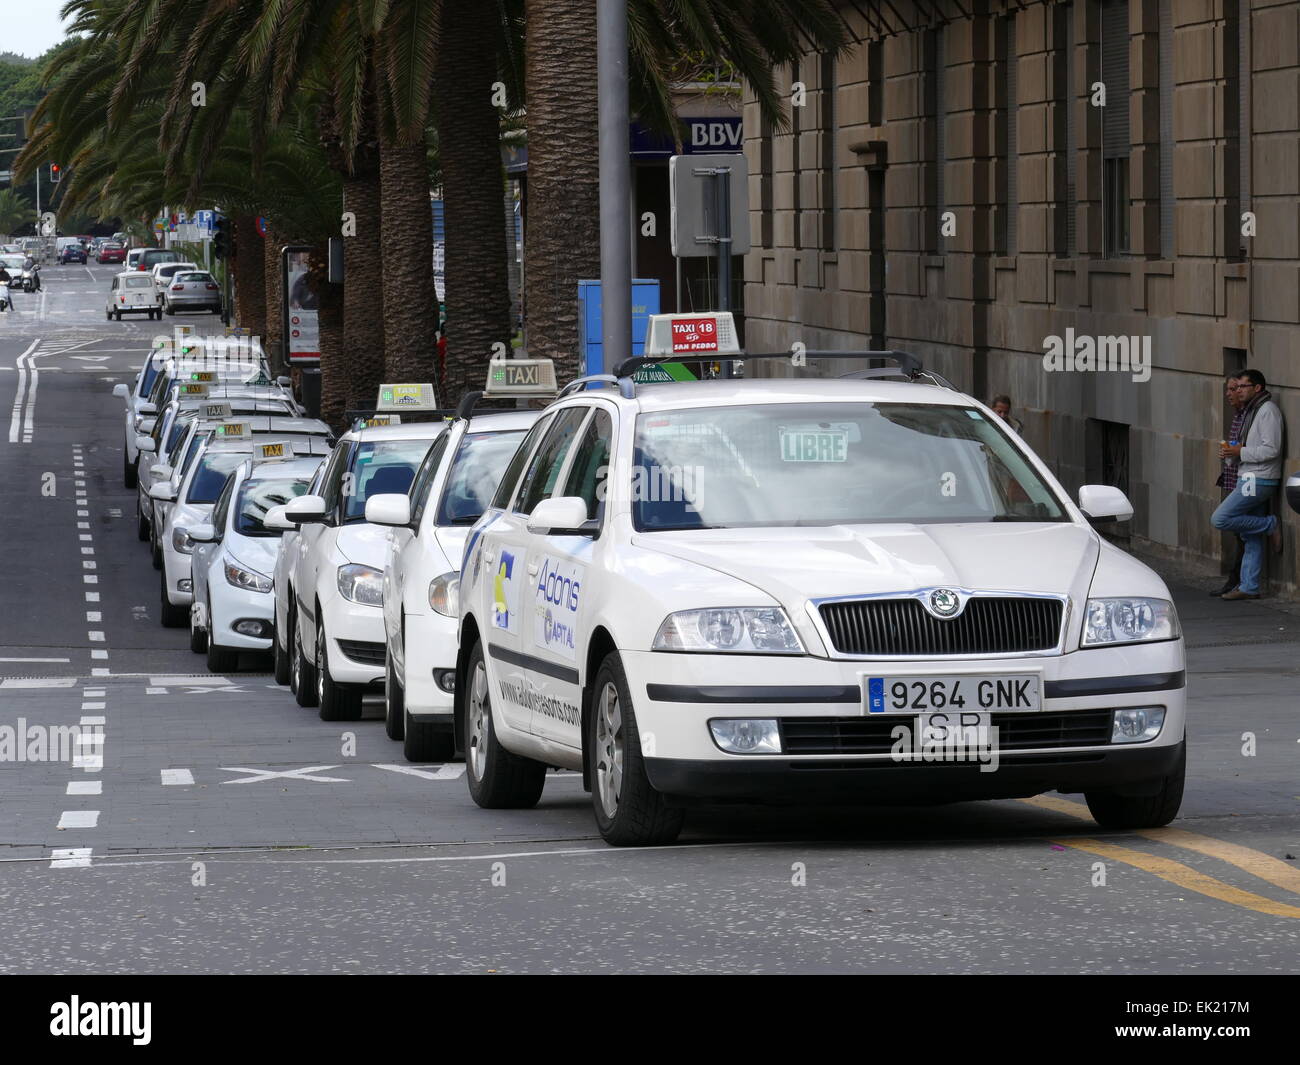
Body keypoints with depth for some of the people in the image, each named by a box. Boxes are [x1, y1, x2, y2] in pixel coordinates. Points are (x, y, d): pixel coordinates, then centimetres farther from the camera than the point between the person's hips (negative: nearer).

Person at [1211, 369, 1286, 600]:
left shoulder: (1267, 410, -12)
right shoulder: (1249, 411, 19)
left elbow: (1271, 450, -19)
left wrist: (1240, 452, -16)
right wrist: (1231, 451, 6)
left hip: (1258, 481, -9)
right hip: (1247, 478, 9)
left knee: (1220, 519, -17)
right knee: (1251, 539, 9)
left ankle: (1270, 525, -5)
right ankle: (1249, 587, 11)